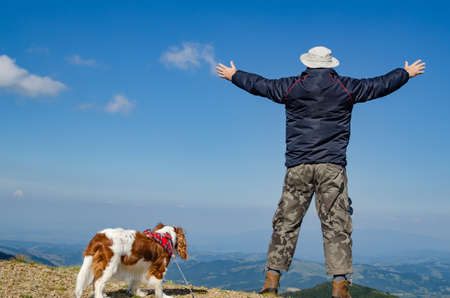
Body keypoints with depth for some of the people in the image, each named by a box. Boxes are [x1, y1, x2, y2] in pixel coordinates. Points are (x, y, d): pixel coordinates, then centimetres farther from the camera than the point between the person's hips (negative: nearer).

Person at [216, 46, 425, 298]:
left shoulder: (291, 87, 5)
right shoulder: (346, 88, 5)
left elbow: (258, 84, 17)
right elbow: (381, 85, 18)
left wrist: (233, 75, 35)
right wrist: (407, 73, 36)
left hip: (298, 167, 1)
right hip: (332, 167, -1)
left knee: (286, 223, 7)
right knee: (336, 226, 1)